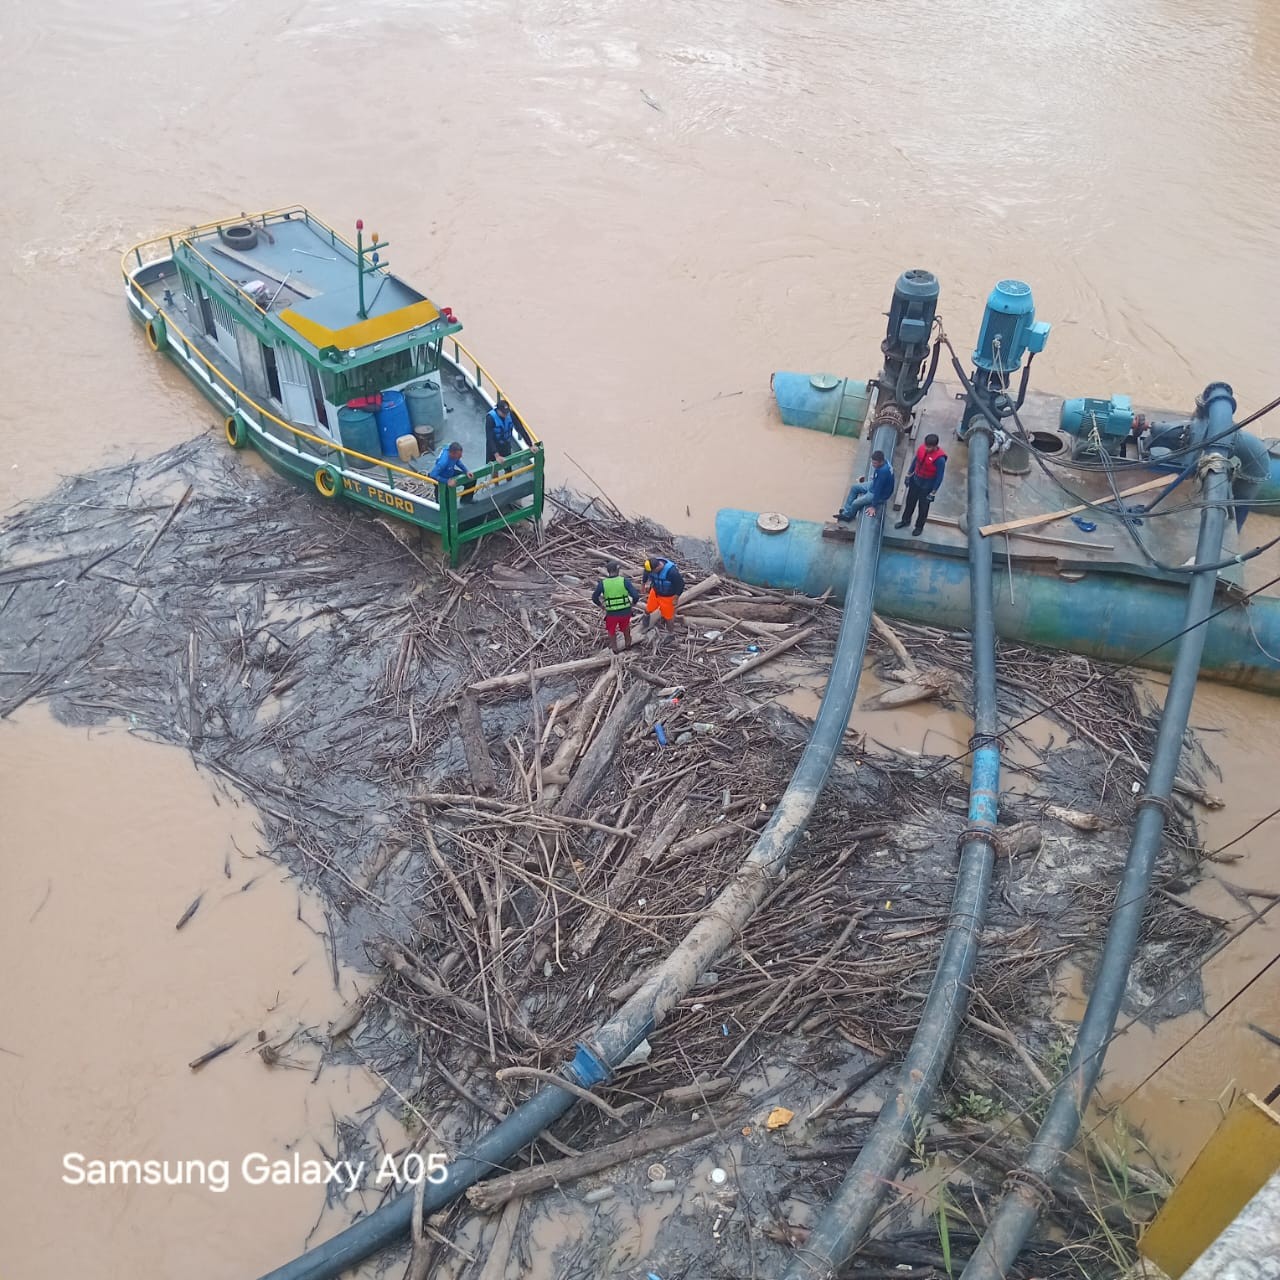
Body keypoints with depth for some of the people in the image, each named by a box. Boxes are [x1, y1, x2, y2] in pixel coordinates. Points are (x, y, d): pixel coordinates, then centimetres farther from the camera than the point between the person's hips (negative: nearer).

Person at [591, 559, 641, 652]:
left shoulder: (602, 583, -14)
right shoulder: (625, 581, -17)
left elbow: (594, 598, -3)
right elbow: (636, 596, -21)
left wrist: (601, 605, 17)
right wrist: (634, 602, 2)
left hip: (611, 614, -1)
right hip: (626, 612, 1)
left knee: (611, 630, 30)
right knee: (625, 627, 33)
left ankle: (614, 648, 46)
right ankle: (628, 644, 52)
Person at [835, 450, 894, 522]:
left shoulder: (883, 471, -37)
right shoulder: (882, 463, -10)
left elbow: (878, 490, -30)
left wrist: (873, 506, -24)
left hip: (881, 494, -10)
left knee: (856, 503, -11)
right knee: (854, 488, 14)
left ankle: (847, 515, 21)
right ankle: (846, 510, 18)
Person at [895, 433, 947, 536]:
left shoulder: (940, 459, -31)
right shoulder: (922, 448, -14)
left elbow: (939, 477, -21)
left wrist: (933, 493, -15)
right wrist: (908, 475, 11)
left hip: (927, 487, -5)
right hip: (915, 481, 5)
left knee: (923, 508, 16)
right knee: (910, 502, 24)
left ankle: (919, 527, 39)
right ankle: (905, 521, 48)